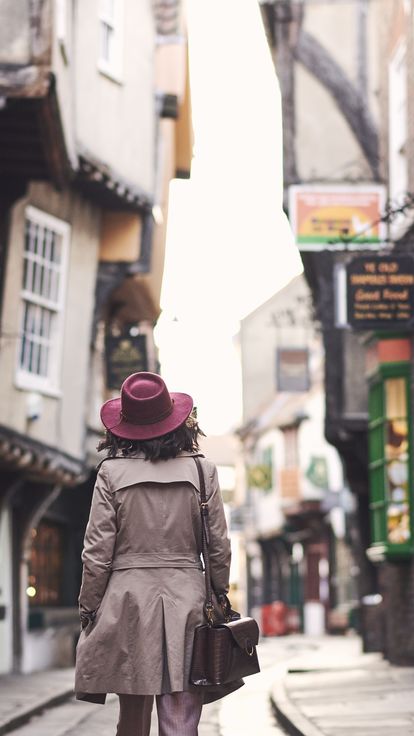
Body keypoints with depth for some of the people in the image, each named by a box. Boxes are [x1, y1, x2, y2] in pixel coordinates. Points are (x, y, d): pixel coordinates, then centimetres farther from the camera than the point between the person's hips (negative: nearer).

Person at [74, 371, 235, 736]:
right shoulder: (201, 469, 2)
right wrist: (220, 597, 15)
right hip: (186, 599, 0)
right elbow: (219, 546, 4)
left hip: (129, 600, 0)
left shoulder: (112, 471, -2)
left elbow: (98, 551, -3)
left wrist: (88, 608, 5)